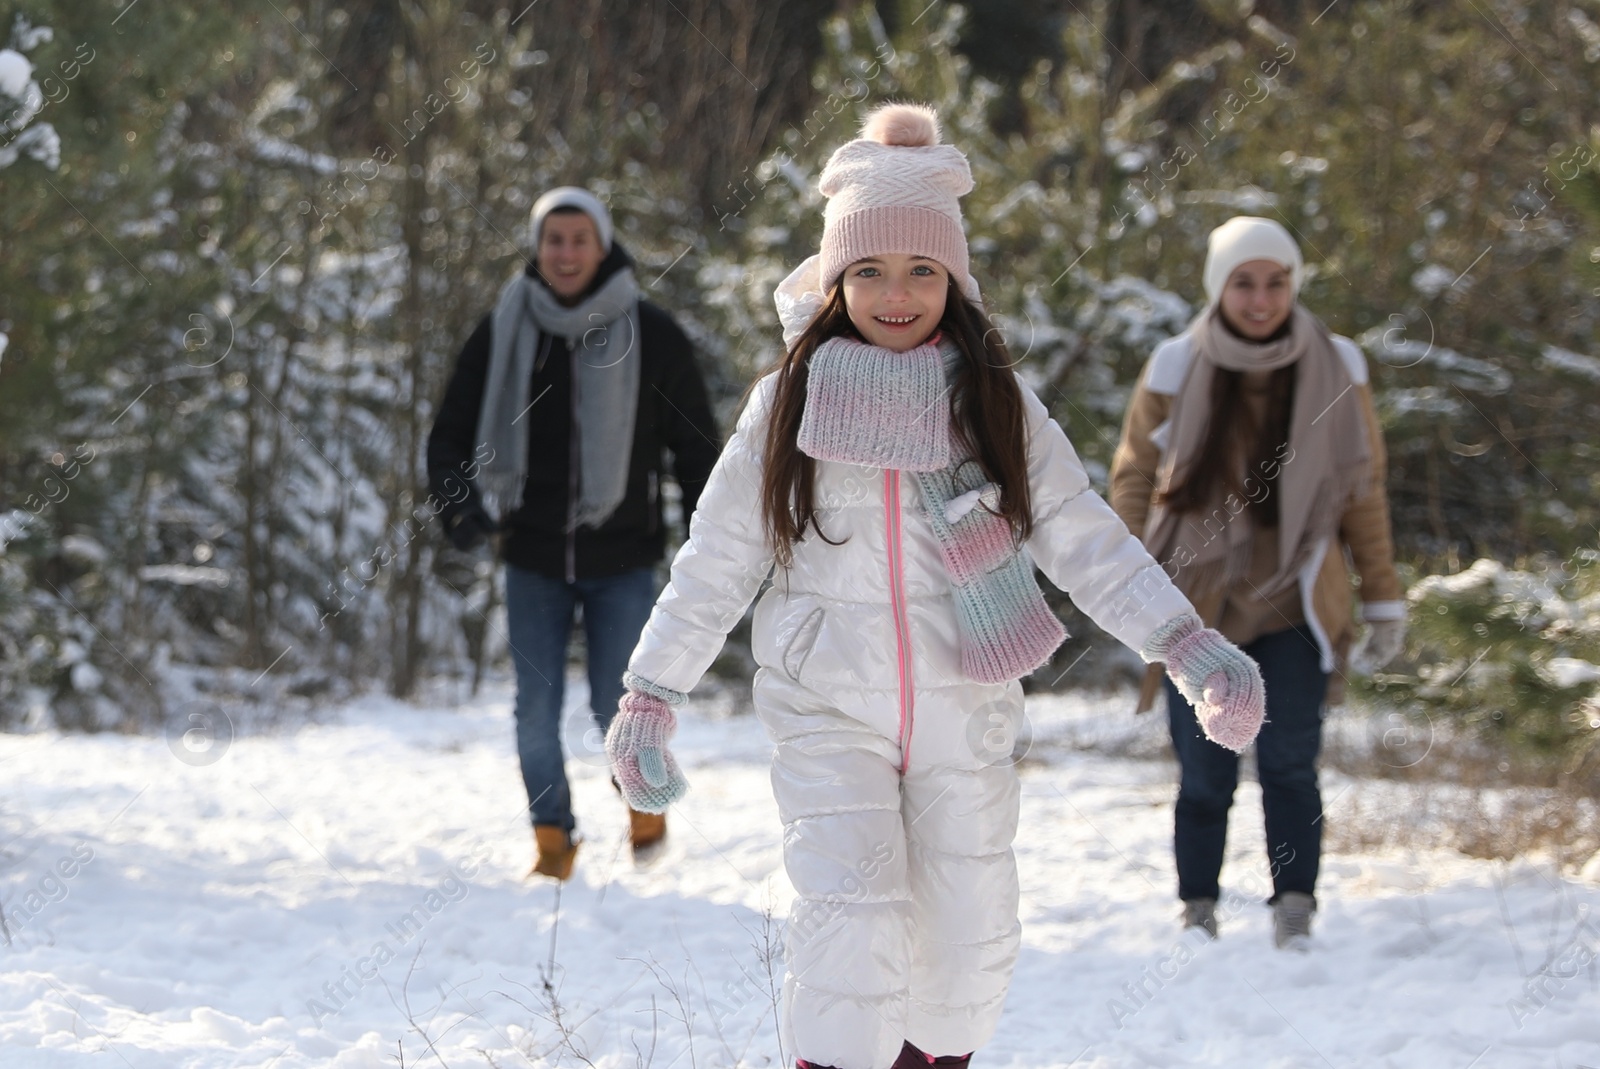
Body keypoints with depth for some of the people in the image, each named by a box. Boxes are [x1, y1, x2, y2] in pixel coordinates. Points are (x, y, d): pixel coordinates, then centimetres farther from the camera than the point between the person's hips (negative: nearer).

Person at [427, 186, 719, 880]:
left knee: (615, 708, -4)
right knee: (536, 712, 2)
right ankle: (553, 842, 18)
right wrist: (460, 505, -12)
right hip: (533, 560, 2)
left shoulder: (650, 336, -3)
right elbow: (450, 436, 7)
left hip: (622, 561, -2)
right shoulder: (502, 334, 0)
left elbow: (695, 446, 4)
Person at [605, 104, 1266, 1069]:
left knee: (969, 934, 8)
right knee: (853, 920, -17)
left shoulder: (995, 402, 1)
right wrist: (652, 695, 2)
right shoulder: (791, 402, -1)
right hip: (829, 709, -2)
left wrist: (1187, 644, -13)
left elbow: (1084, 538, -2)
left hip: (966, 705, 2)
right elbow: (717, 561, 4)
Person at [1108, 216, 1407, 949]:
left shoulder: (1335, 368, 1)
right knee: (1204, 775, 0)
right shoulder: (1176, 368, -2)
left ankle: (1294, 916, -8)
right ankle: (1198, 916, 12)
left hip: (1293, 610, 0)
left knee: (1289, 764, -12)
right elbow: (1134, 476, 8)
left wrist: (1383, 597, 9)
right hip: (1198, 606, 0)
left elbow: (1363, 490, 9)